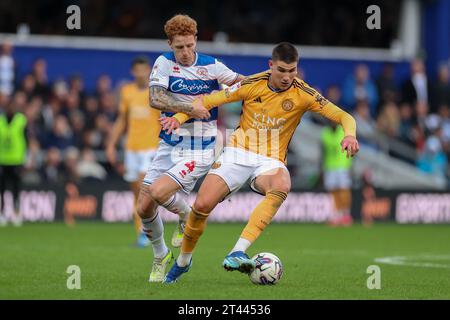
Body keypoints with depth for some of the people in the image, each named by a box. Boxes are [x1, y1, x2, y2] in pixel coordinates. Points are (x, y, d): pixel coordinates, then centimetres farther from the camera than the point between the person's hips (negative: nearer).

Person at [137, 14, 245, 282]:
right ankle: (161, 255, 24)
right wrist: (190, 108, -22)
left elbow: (243, 84, 12)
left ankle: (187, 217, 9)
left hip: (200, 150, -3)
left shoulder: (212, 66, -4)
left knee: (159, 192, -23)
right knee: (144, 207, -1)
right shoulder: (164, 63, -1)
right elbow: (155, 99, -15)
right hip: (169, 147, 4)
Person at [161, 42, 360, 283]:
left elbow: (343, 117, -9)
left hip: (270, 161, -1)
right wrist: (180, 118, -11)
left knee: (281, 186, -37)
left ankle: (238, 252, -43)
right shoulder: (252, 84, -5)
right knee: (202, 205, -14)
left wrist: (349, 135, -30)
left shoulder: (303, 94, -7)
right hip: (238, 153, 1)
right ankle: (183, 261, 16)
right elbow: (207, 100, 2)